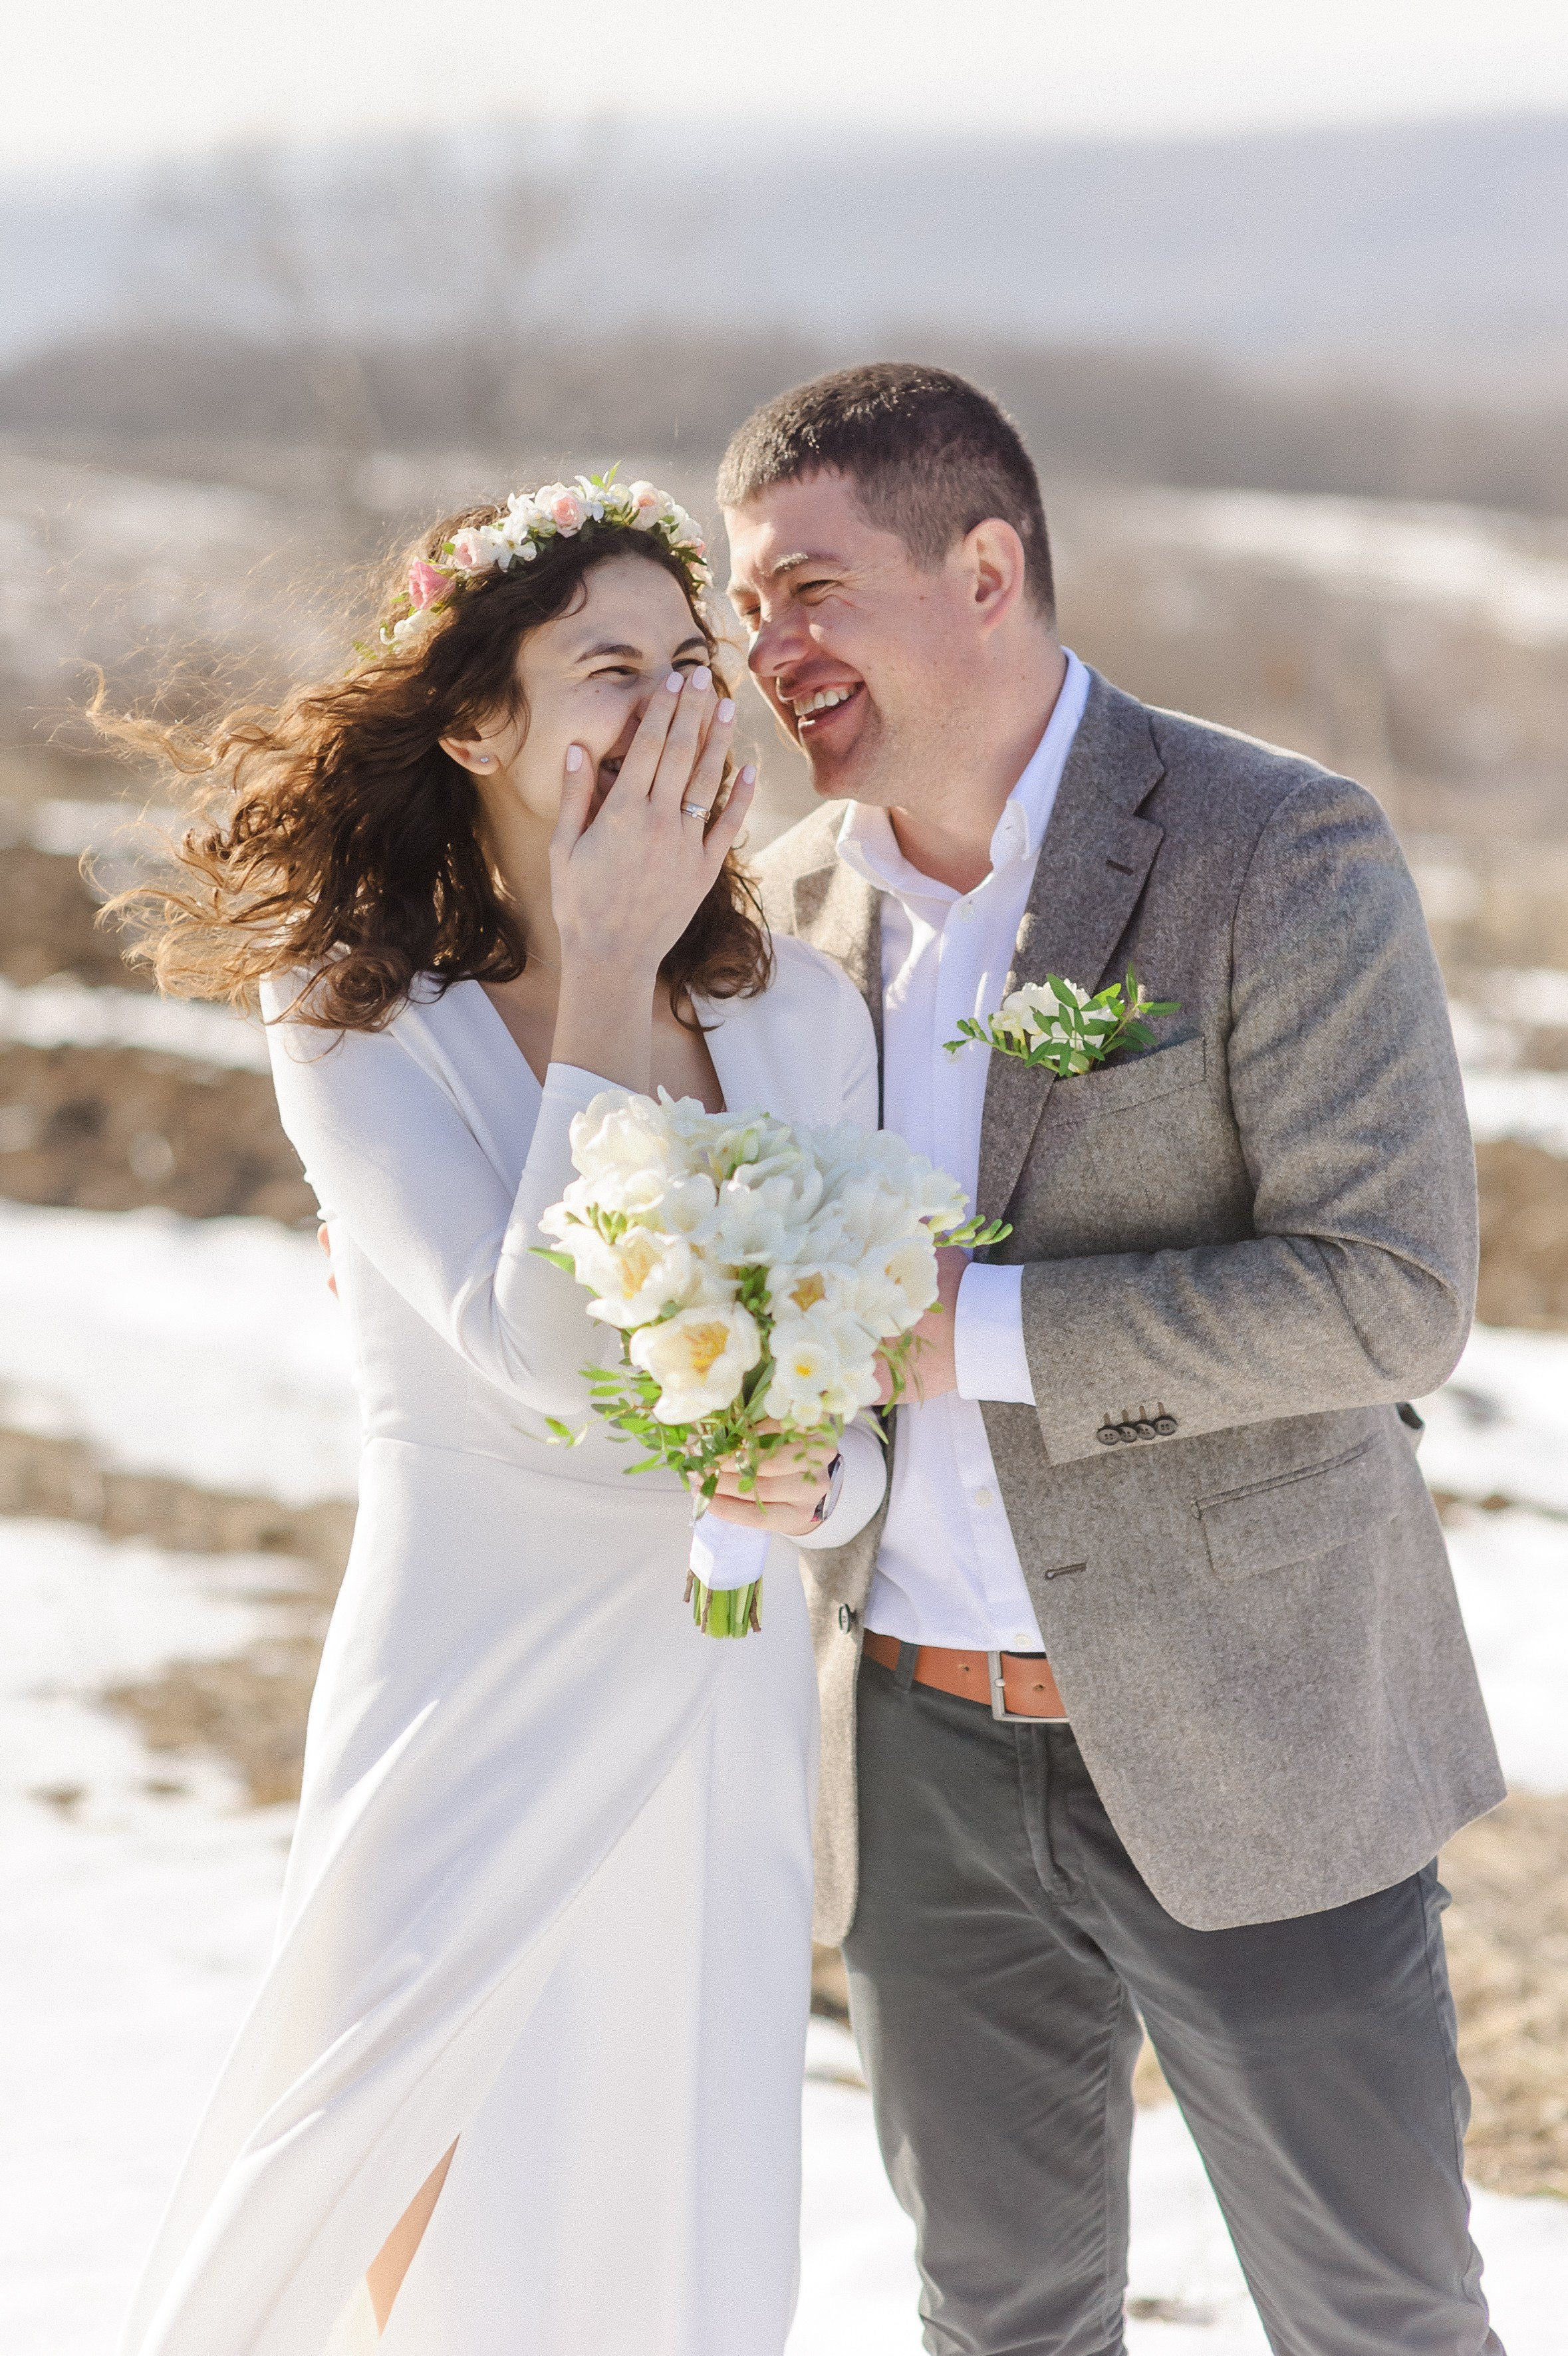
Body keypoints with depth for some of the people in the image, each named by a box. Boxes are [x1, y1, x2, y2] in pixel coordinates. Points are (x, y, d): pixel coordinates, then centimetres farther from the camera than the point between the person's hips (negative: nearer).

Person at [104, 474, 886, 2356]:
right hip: (471, 1737, -4)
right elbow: (548, 1359, -22)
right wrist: (605, 976, -18)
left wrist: (813, 1480, -16)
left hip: (721, 1734, 4)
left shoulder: (800, 1014, 2)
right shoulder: (359, 1030, -10)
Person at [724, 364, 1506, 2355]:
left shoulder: (1284, 853, -13)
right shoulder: (800, 899, 5)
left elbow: (1394, 1294, -22)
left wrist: (965, 1331, -24)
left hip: (1241, 1742, -5)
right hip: (918, 1748, 5)